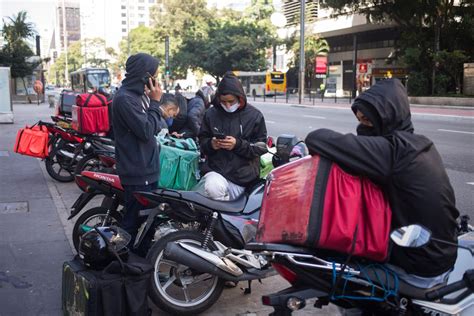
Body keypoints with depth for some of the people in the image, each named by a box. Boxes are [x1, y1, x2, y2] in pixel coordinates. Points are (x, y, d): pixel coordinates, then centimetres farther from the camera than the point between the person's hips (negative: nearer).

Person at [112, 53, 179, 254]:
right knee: (134, 222, 0)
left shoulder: (141, 95, 12)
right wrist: (155, 102, -15)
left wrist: (163, 114, 4)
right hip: (137, 173, -10)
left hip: (149, 170, 10)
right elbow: (146, 132, -23)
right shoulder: (124, 99, -18)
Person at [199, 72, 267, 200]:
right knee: (212, 187, -31)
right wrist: (210, 144, -9)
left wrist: (238, 144, -16)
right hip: (215, 168, 1)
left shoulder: (255, 116, 1)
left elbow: (261, 147, 0)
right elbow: (202, 140, 15)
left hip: (242, 174, 0)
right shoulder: (211, 114, 6)